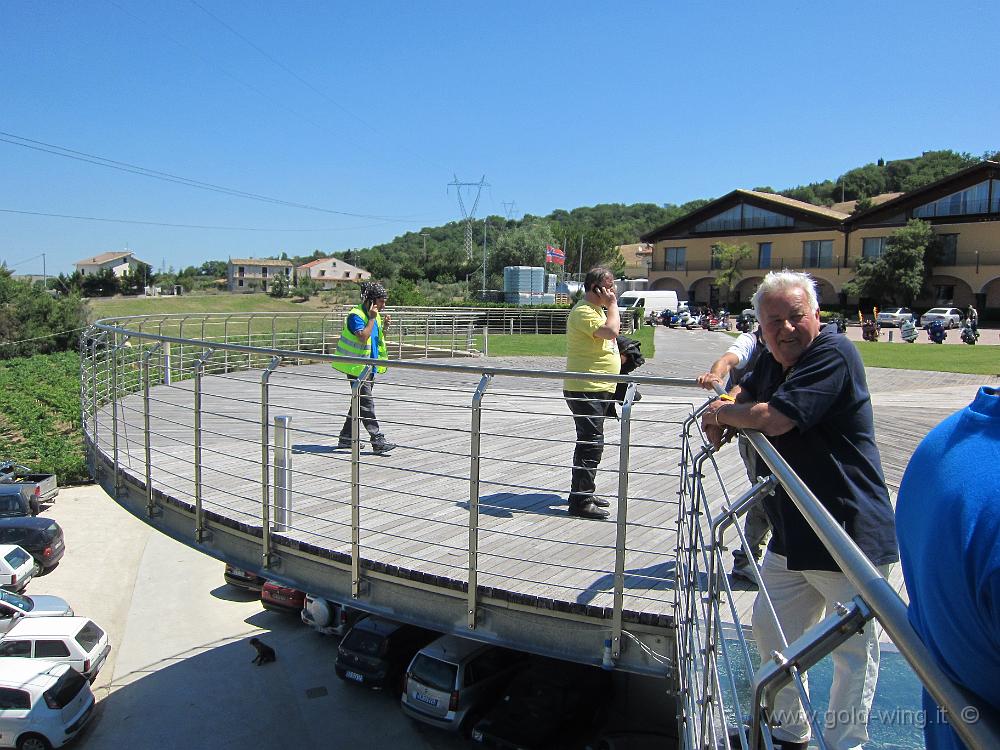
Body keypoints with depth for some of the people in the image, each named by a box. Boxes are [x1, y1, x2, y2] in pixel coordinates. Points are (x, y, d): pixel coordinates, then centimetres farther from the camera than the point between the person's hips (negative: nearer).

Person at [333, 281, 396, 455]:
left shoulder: (376, 315, 12)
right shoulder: (355, 315, -14)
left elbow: (378, 339, 18)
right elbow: (363, 336, -27)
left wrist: (384, 326, 1)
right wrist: (372, 319, -20)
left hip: (370, 367, 9)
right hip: (357, 368, -9)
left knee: (360, 403, 14)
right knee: (367, 404, -10)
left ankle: (346, 438, 24)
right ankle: (378, 441, -11)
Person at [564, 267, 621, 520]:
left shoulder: (596, 309, 18)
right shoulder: (583, 311, -15)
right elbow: (611, 331, -27)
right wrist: (612, 305, -15)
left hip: (598, 389, 11)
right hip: (586, 389, -11)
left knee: (589, 442, 17)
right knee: (591, 444, -9)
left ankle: (583, 492, 28)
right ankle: (581, 502, -4)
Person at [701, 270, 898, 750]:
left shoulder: (833, 354, -19)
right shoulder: (772, 360, 7)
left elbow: (773, 419, -27)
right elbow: (747, 393, 29)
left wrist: (722, 413, -7)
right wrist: (723, 412, 5)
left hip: (850, 534, -9)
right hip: (790, 535, 9)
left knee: (853, 648, 5)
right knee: (771, 630, 17)